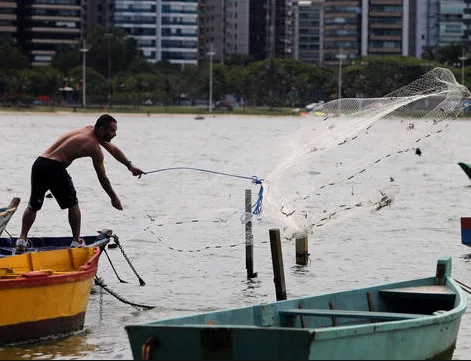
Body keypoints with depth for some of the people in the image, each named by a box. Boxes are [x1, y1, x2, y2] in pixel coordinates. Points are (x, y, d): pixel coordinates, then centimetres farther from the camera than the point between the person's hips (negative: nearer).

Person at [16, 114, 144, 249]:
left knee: (33, 206, 14)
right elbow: (102, 178, 3)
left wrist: (130, 165, 31)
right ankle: (76, 241, 13)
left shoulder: (90, 129, 19)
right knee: (73, 204, 11)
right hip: (55, 167, -7)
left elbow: (113, 149, 31)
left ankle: (22, 238, 5)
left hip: (39, 163, 7)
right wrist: (114, 198, 15)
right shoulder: (94, 148, -5)